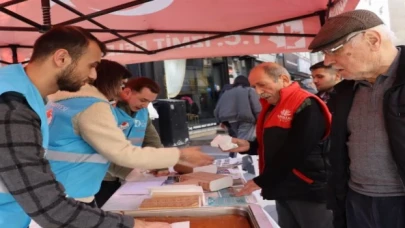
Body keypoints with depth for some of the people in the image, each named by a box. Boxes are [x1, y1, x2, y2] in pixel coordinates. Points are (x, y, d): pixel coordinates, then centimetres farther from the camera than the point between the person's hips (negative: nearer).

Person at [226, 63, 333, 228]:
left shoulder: (306, 106, -16)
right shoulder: (271, 107, 11)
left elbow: (295, 151, -22)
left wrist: (261, 181, -17)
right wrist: (249, 146, -1)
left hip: (309, 191, -8)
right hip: (283, 190, 8)